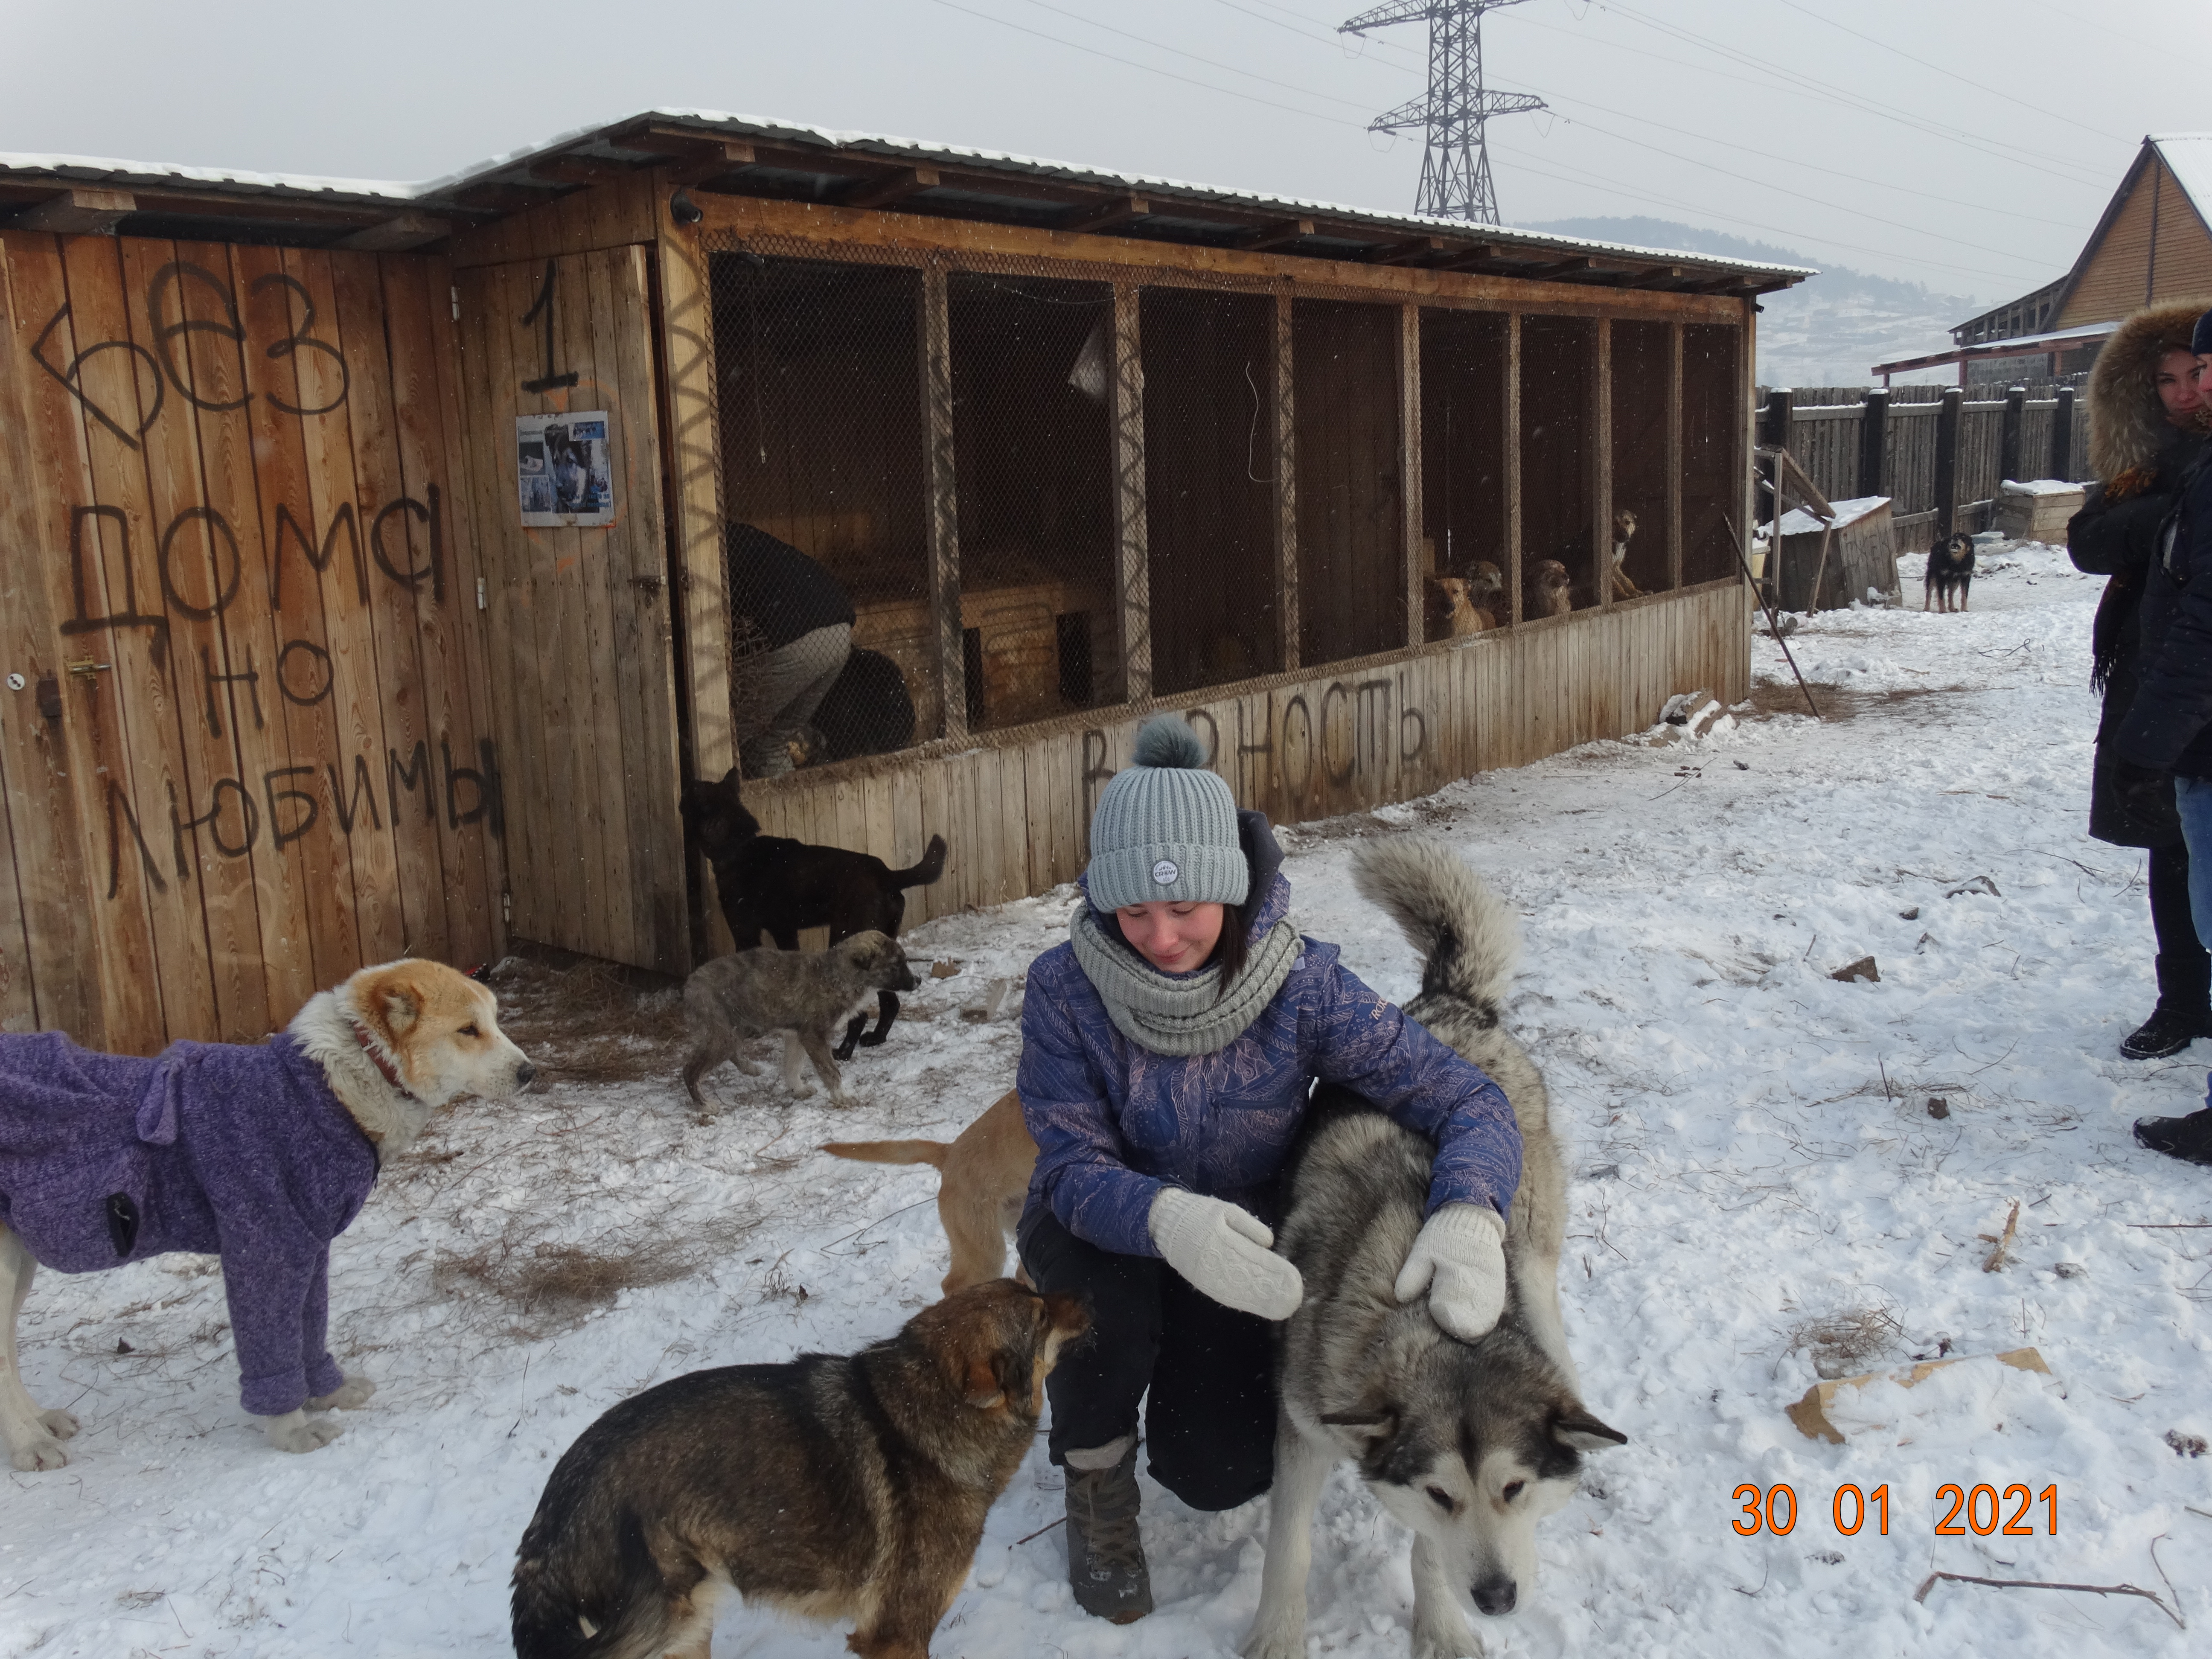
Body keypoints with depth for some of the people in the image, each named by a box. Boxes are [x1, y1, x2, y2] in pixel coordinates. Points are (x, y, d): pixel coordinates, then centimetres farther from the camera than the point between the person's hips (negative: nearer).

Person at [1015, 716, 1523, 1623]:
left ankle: (1190, 1387, 24)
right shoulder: (1065, 988, -24)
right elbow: (1074, 1168, -29)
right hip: (1103, 1235, -1)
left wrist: (1469, 1217, -45)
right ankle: (1097, 1476, -2)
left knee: (1223, 1474, -14)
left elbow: (1466, 1099, -23)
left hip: (1245, 1237, 1)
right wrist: (1165, 1219, -52)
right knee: (1100, 1281, -35)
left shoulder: (1303, 985, -24)